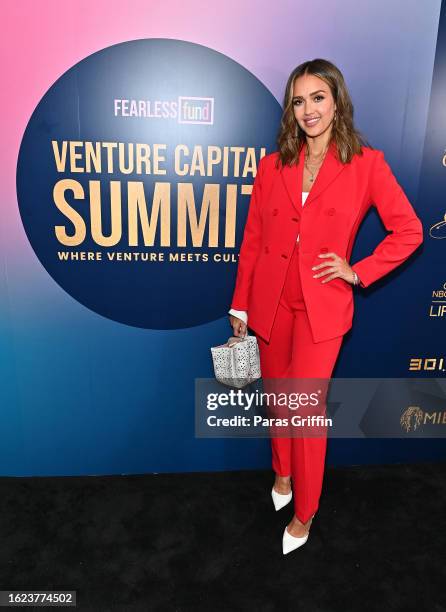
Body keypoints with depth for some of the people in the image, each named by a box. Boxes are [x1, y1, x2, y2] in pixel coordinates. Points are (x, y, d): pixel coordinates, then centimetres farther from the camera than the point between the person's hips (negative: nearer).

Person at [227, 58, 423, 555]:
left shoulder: (366, 163, -4)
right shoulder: (272, 165, 3)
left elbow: (409, 231, 0)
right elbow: (252, 239, 5)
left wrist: (357, 272, -8)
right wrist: (240, 304, 7)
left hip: (322, 305, -3)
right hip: (270, 299, 3)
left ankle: (304, 513, 24)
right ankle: (282, 472, 43)